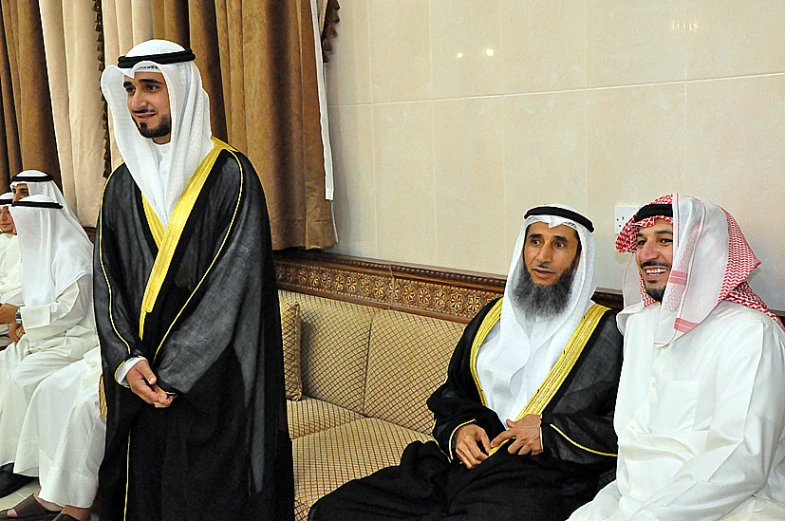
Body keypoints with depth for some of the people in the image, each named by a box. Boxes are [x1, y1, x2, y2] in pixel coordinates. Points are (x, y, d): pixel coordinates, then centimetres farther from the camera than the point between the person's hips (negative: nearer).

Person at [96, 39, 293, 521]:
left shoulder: (231, 175, -8)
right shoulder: (122, 186, 9)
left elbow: (234, 284, -15)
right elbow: (107, 284, 7)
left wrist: (171, 371, -16)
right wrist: (127, 360, -9)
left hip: (214, 381, -4)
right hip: (141, 386, 5)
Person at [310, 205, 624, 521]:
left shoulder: (608, 334, 2)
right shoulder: (493, 316, 18)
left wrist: (550, 432, -10)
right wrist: (458, 427, 3)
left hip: (541, 476, -4)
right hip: (462, 461, 4)